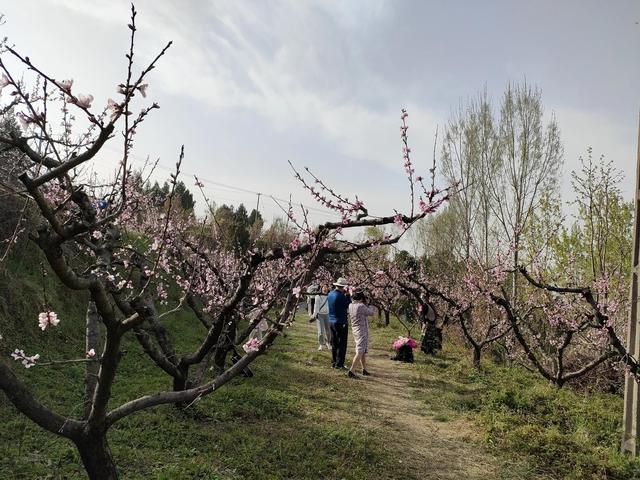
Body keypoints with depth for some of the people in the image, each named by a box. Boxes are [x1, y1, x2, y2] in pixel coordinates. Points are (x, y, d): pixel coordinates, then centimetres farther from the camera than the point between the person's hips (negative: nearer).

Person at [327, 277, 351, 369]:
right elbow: (348, 305, -10)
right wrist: (347, 294, -4)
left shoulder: (330, 294, 6)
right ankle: (339, 364, 1)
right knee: (342, 344, 0)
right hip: (341, 322, -8)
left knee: (334, 343, 15)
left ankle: (334, 362, 21)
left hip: (331, 321, 8)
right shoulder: (340, 296, -19)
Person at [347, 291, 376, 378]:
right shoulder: (361, 306, -20)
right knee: (360, 352, -8)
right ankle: (351, 371, -13)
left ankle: (364, 369, 30)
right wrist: (371, 307, 14)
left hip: (355, 330, 9)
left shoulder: (350, 306, 3)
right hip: (362, 330, -9)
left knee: (363, 351, 20)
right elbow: (370, 313, -6)